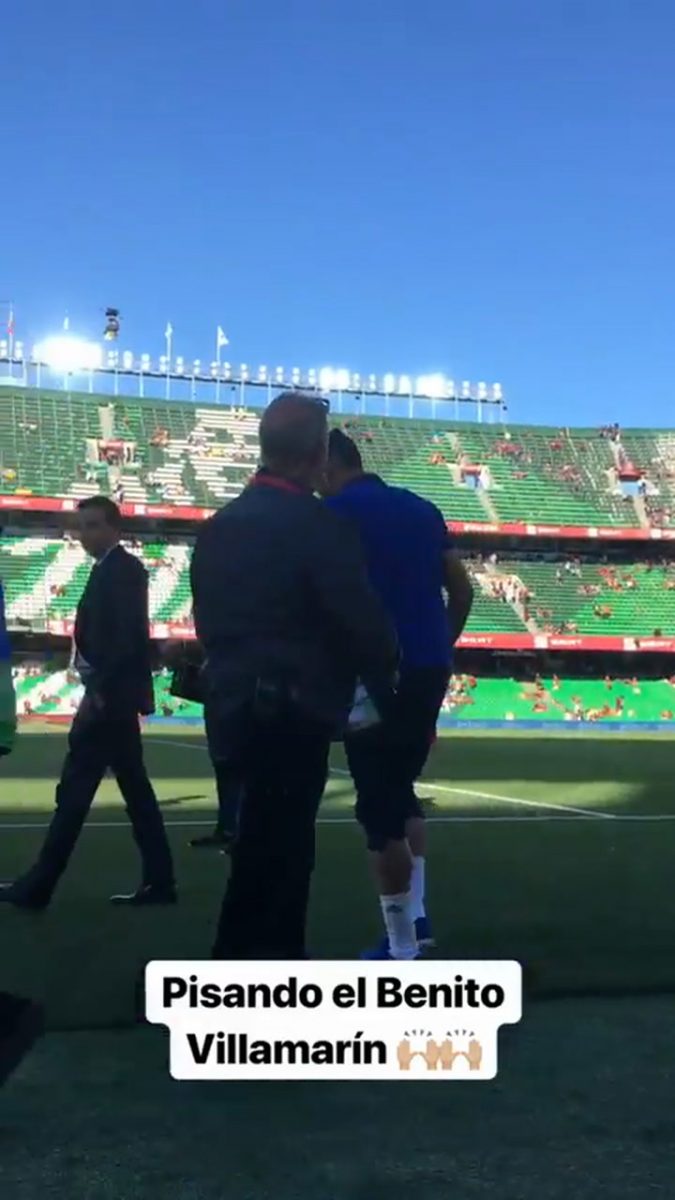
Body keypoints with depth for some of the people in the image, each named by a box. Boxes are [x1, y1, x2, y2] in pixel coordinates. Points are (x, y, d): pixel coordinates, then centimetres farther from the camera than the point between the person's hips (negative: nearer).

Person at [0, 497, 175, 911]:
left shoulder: (122, 568, -12)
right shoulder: (112, 569, 17)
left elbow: (129, 636, -21)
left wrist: (101, 688, -22)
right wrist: (99, 688, 11)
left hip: (111, 694, -10)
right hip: (112, 694, 10)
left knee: (75, 788, -5)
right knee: (135, 787, 10)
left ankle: (37, 886, 1)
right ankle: (158, 881, 14)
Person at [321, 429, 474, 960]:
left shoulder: (337, 511, -3)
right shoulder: (422, 508, 14)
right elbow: (462, 591, 12)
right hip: (430, 669, 7)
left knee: (380, 803, 1)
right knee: (401, 791, 21)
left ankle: (401, 945, 5)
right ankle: (415, 911, 19)